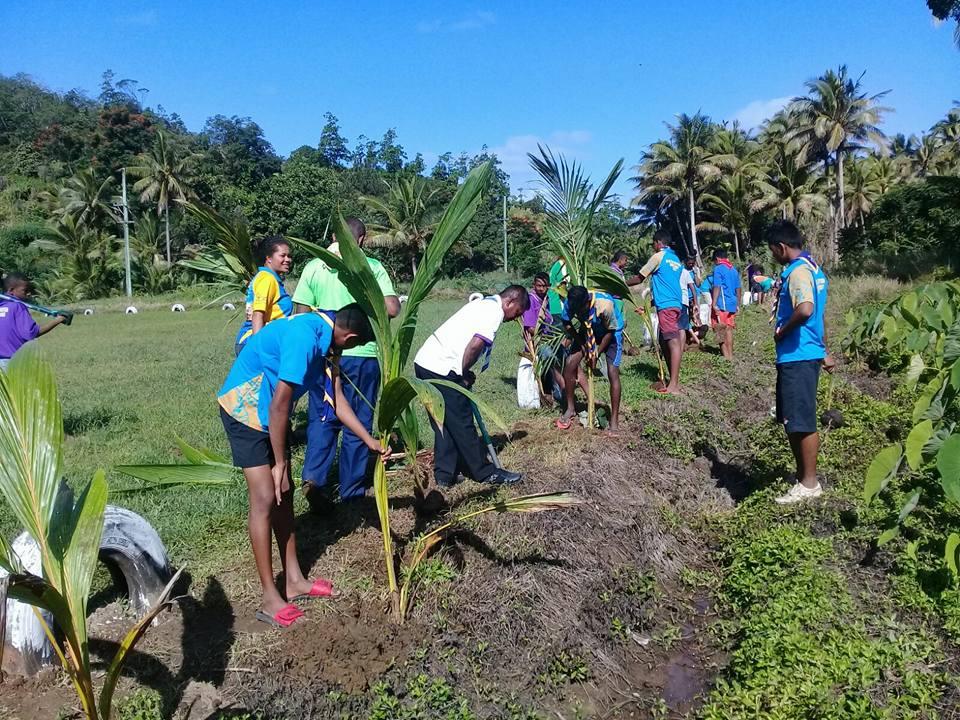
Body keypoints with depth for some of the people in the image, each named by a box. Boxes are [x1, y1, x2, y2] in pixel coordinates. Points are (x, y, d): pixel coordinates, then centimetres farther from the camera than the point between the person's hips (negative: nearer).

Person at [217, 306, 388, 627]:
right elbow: (279, 405, -26)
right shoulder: (304, 338, -29)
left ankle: (293, 580, 21)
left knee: (284, 493, 11)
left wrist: (369, 440, 12)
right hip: (244, 409, -9)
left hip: (270, 412, 9)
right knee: (265, 498, -10)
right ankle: (270, 599, -1)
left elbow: (336, 397, 9)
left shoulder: (324, 337, 0)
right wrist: (280, 464, -16)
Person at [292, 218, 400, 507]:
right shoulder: (372, 266, -4)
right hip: (363, 355, -1)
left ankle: (313, 476, -5)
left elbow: (302, 315, 2)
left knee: (321, 420, 14)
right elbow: (393, 308, -12)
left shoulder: (314, 266, 2)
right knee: (358, 424, 11)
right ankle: (352, 492, 18)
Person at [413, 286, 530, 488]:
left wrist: (464, 373, 14)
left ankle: (444, 474, 20)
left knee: (444, 423, 15)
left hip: (424, 362, 9)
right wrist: (465, 373, -7)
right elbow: (476, 343, -21)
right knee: (462, 424, 2)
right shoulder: (495, 310, -8)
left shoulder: (484, 303, 22)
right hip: (442, 369, -9)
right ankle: (485, 473, 14)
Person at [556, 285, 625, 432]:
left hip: (612, 332, -4)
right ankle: (570, 409, 9)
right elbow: (567, 324, -7)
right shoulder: (571, 303, -27)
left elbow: (610, 332, -22)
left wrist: (596, 354, -18)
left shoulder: (605, 305, -39)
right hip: (588, 330, 4)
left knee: (613, 373, -15)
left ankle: (614, 420, -7)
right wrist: (581, 343, -15)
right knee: (569, 364, -9)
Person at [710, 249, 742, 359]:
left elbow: (717, 287, -15)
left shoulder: (718, 269, -7)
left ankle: (726, 355, -6)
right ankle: (730, 354, 18)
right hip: (732, 304, 7)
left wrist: (714, 304, -17)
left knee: (721, 331, -4)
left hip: (722, 304, -7)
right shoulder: (734, 270, 15)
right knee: (729, 329, 14)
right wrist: (738, 304, 24)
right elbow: (738, 289, 18)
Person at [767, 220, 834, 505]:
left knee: (801, 421, -2)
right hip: (800, 354, 10)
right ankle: (802, 476, 26)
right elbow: (815, 313, 22)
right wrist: (823, 351, 28)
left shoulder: (798, 271, -17)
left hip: (798, 356, -10)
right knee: (792, 420, 16)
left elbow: (805, 310, -34)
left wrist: (781, 332, -16)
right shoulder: (811, 267, 16)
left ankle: (809, 483, 7)